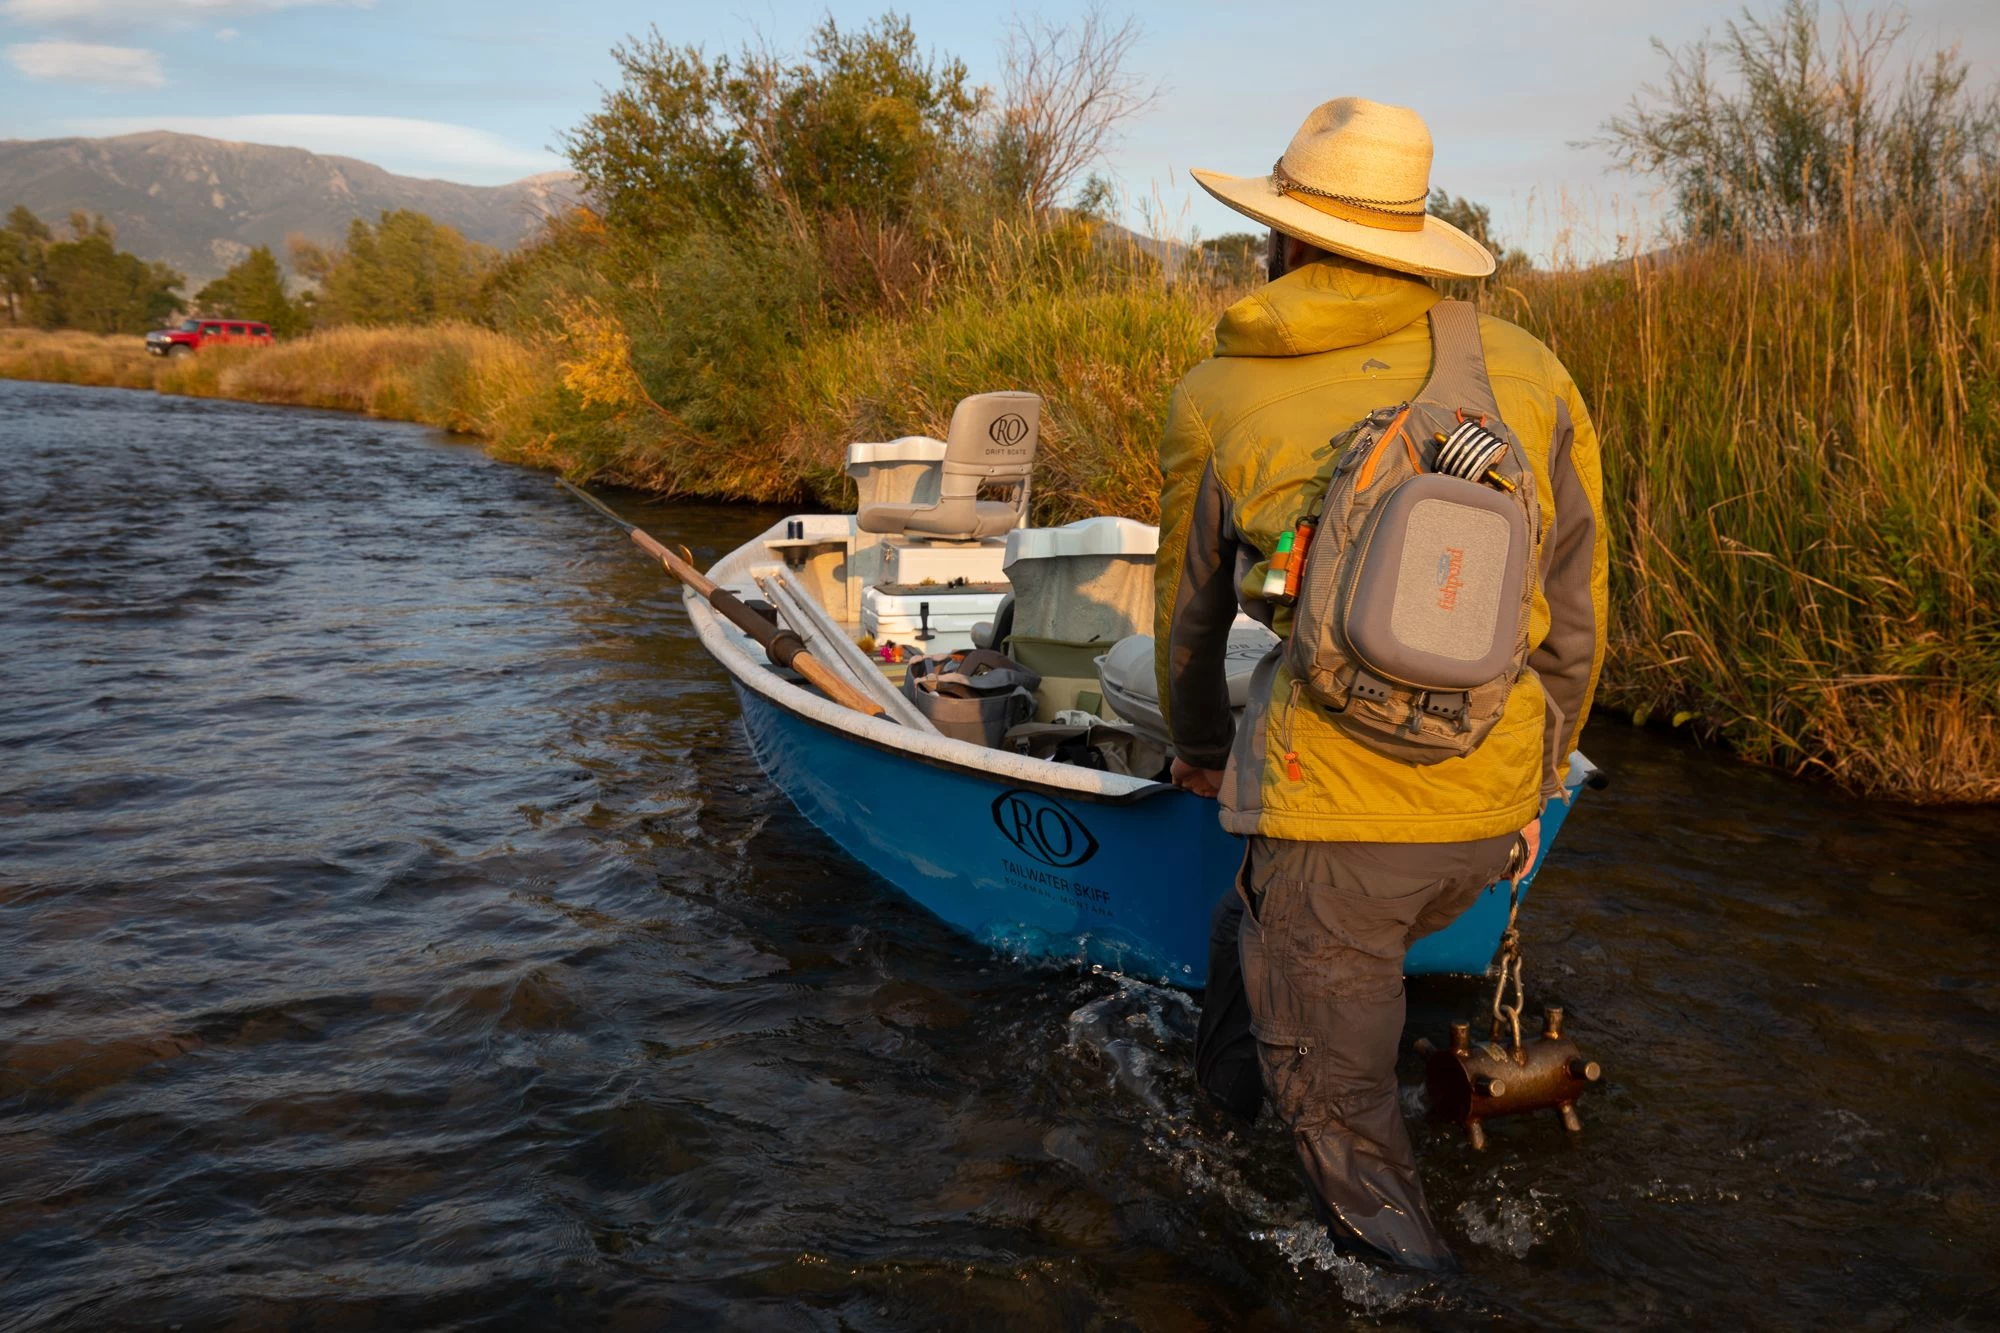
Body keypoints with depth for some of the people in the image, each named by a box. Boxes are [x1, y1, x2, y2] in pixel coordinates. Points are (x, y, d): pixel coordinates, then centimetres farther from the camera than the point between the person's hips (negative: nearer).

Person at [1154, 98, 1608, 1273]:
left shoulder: (1215, 399, 0)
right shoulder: (1533, 375, 4)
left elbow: (1190, 616, 14)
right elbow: (1575, 622, 9)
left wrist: (1201, 748, 32)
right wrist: (1531, 786, 23)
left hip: (1337, 814, -5)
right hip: (1482, 820, 5)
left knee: (1342, 1116, 13)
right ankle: (1231, 1079, 56)